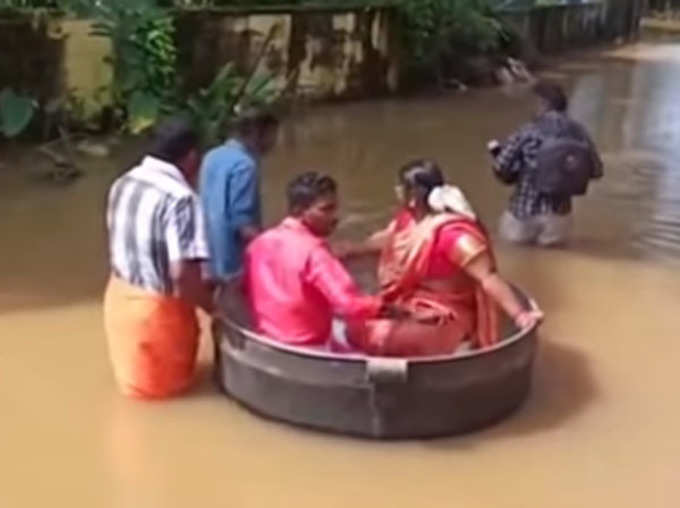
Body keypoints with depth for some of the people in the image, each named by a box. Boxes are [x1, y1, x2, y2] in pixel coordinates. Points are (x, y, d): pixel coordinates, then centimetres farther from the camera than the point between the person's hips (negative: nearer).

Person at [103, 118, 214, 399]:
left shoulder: (123, 184, -1)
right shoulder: (180, 198, -25)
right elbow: (182, 275, -31)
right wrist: (213, 306, -13)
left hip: (120, 296, 7)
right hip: (157, 308, -7)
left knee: (131, 373, 30)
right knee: (168, 381, 19)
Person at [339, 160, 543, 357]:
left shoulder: (453, 234, -30)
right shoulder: (410, 217, -1)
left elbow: (489, 276, -34)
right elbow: (386, 238, 20)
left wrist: (519, 314, -42)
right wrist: (353, 250, 31)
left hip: (442, 319, -9)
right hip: (409, 306, 9)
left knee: (380, 340, -27)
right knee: (356, 326, 6)